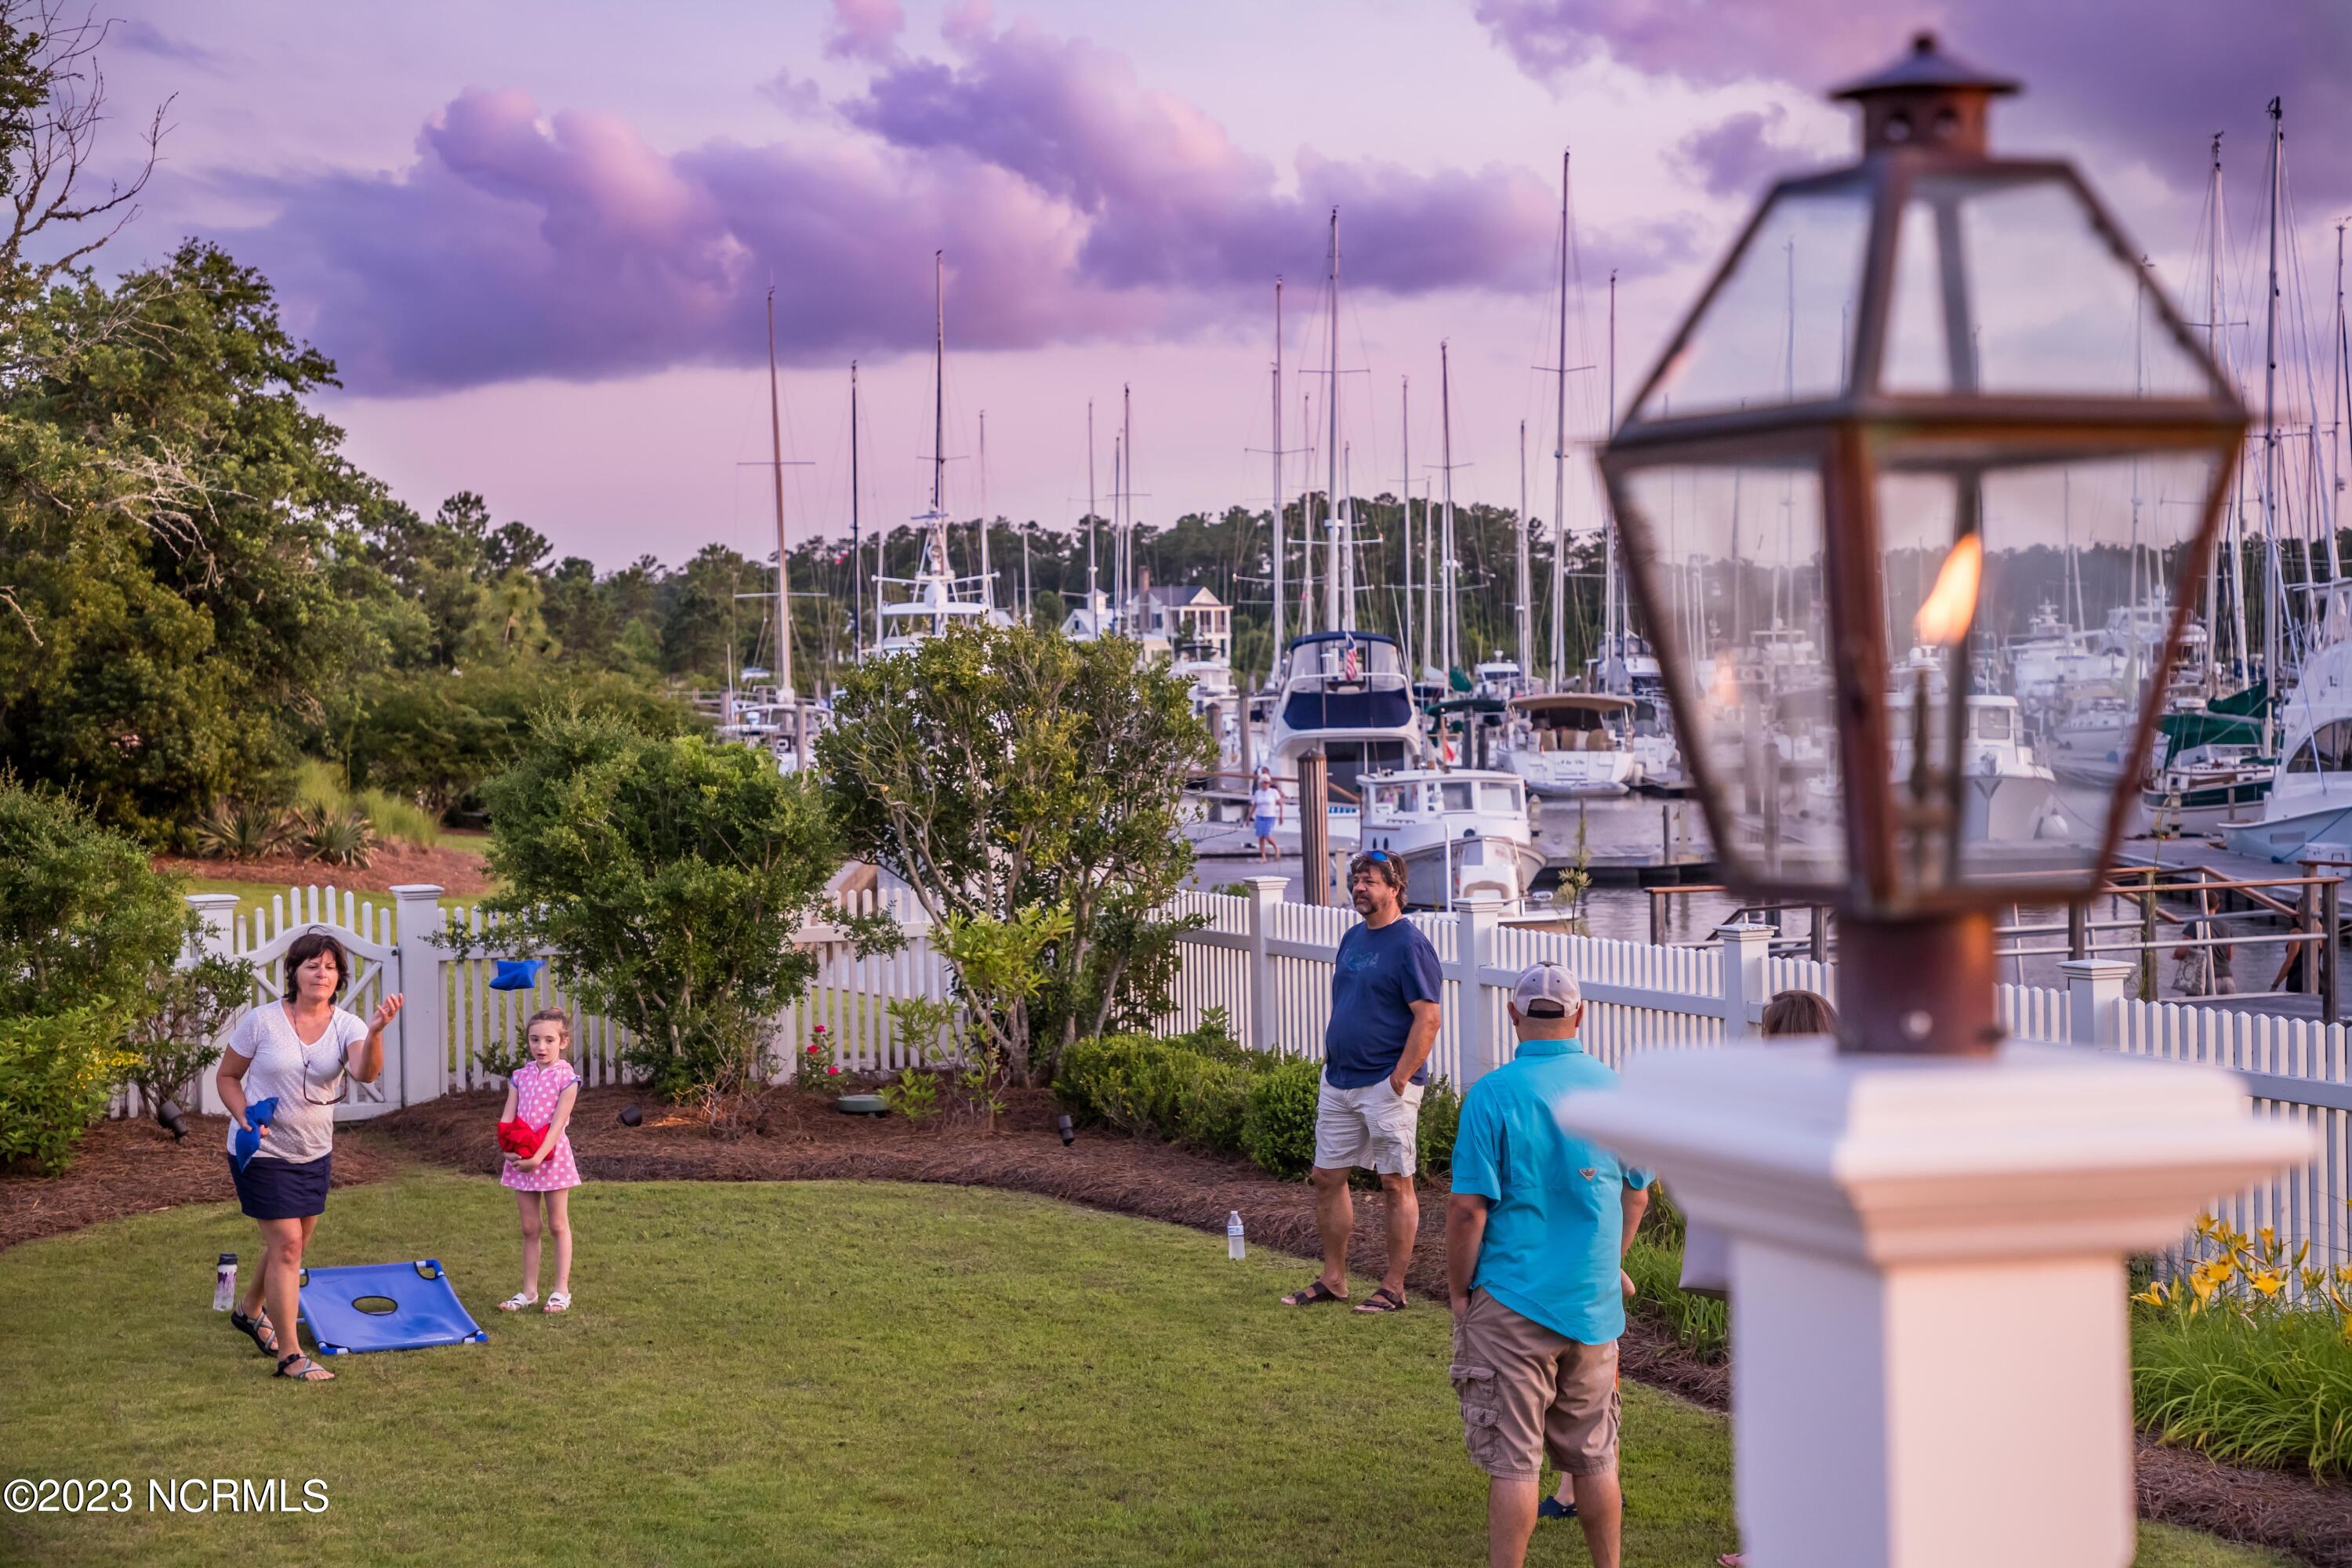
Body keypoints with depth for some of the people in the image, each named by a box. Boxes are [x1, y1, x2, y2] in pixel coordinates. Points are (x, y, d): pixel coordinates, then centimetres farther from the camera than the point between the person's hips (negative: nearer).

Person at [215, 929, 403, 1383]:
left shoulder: (346, 1027, -8)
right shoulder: (262, 1021, -13)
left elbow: (366, 1073, -29)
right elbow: (226, 1076, -1)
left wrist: (375, 1032, -49)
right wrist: (244, 1118, -18)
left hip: (314, 1153, 5)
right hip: (262, 1152, -5)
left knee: (292, 1244, 19)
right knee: (286, 1243, -11)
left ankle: (250, 1310, 47)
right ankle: (289, 1354, -6)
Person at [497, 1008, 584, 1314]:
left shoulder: (566, 1077, -8)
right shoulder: (520, 1076, 6)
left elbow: (558, 1122, -15)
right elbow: (507, 1119, 1)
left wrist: (538, 1157, -22)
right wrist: (509, 1149, -16)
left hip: (552, 1156, -4)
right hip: (521, 1159, 5)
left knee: (558, 1225, 5)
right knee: (529, 1228, 10)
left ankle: (562, 1291, 10)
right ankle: (529, 1291, 16)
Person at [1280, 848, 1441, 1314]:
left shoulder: (1410, 945, -12)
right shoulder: (1353, 939, 13)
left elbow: (1428, 1019, -17)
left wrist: (1399, 1081, -19)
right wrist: (1330, 1062, 14)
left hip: (1386, 1085, -8)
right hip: (1339, 1080, 8)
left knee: (1395, 1184, 0)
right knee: (1327, 1178, 10)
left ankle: (1393, 1288, 7)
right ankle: (1333, 1279, 21)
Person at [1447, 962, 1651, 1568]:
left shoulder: (1492, 1095, -12)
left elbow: (1468, 1207, -14)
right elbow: (1637, 1194, 15)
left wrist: (1459, 1291, -2)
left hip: (1512, 1306, -4)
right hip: (1594, 1303, 5)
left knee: (1513, 1461, 0)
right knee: (1595, 1458, 16)